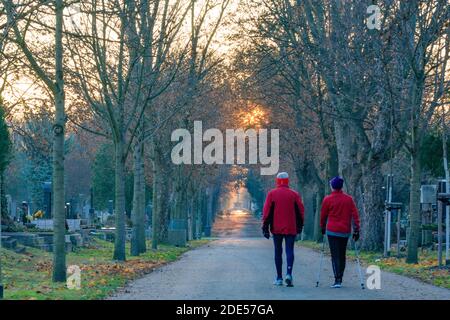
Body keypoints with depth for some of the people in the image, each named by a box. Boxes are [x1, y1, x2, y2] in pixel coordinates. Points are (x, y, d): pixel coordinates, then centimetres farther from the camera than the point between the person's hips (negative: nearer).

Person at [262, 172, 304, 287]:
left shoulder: (272, 194, -1)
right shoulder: (294, 194, 1)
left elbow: (266, 211, -3)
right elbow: (301, 211, 3)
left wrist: (265, 228, 1)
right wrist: (300, 226, 14)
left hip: (276, 229, 0)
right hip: (291, 229, 0)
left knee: (278, 252, 9)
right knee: (290, 250, 0)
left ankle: (279, 278, 11)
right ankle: (289, 274, -20)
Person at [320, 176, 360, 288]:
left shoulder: (328, 199, -5)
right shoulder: (349, 199, 3)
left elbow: (323, 215, 3)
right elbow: (355, 215, -1)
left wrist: (323, 227, 18)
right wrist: (356, 229, 1)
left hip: (332, 231, -3)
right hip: (345, 232, 3)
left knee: (335, 256, -4)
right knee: (342, 256, 14)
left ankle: (337, 280, -14)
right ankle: (340, 279, 20)